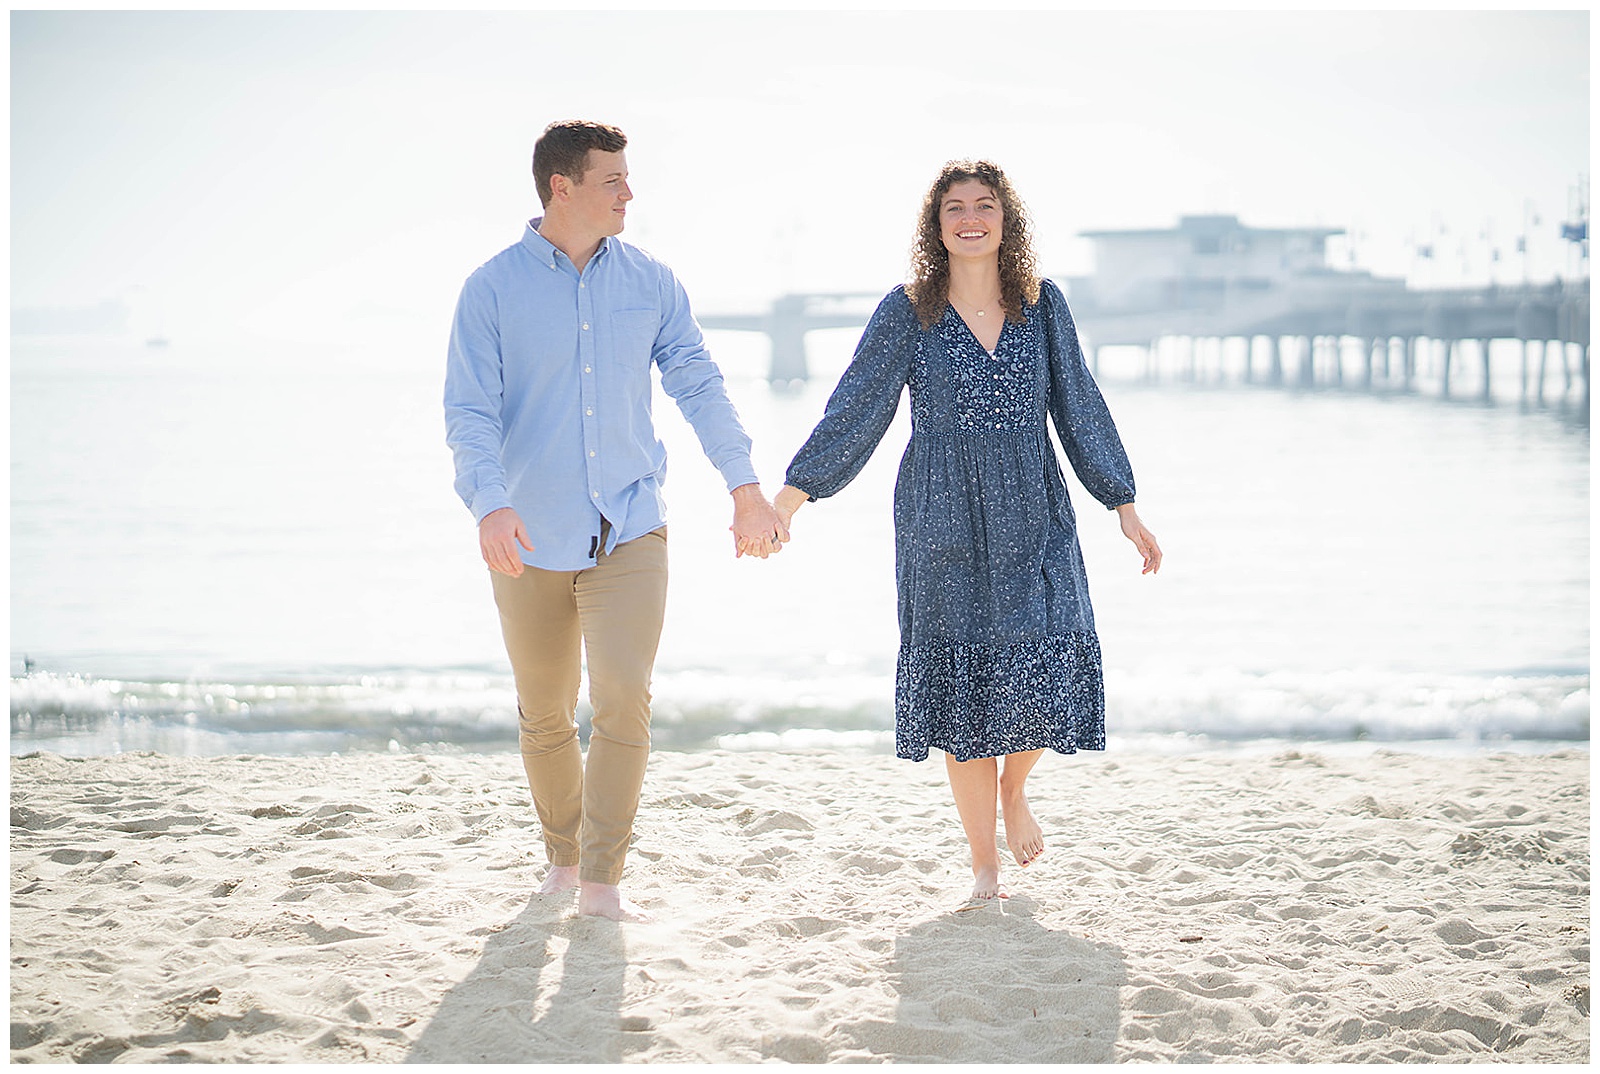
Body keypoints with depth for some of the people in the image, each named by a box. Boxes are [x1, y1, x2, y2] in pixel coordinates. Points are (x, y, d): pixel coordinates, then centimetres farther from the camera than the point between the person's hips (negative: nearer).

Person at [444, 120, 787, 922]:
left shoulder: (649, 283, 4)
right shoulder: (493, 289, -4)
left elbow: (698, 385, 9)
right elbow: (469, 412, -11)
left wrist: (746, 488, 4)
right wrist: (490, 505, -27)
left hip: (630, 531, 1)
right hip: (531, 540, -1)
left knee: (624, 703, -14)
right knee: (545, 717, 10)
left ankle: (603, 881, -6)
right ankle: (561, 855, 32)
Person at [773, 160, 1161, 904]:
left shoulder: (1041, 305, 5)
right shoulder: (907, 313, -1)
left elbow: (1080, 408, 9)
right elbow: (854, 410, -3)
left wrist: (1124, 507, 8)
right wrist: (788, 499, -11)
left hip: (1032, 520, 1)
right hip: (945, 527, -1)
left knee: (1047, 667, -11)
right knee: (963, 681, 0)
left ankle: (1014, 787, 22)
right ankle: (984, 864, 12)